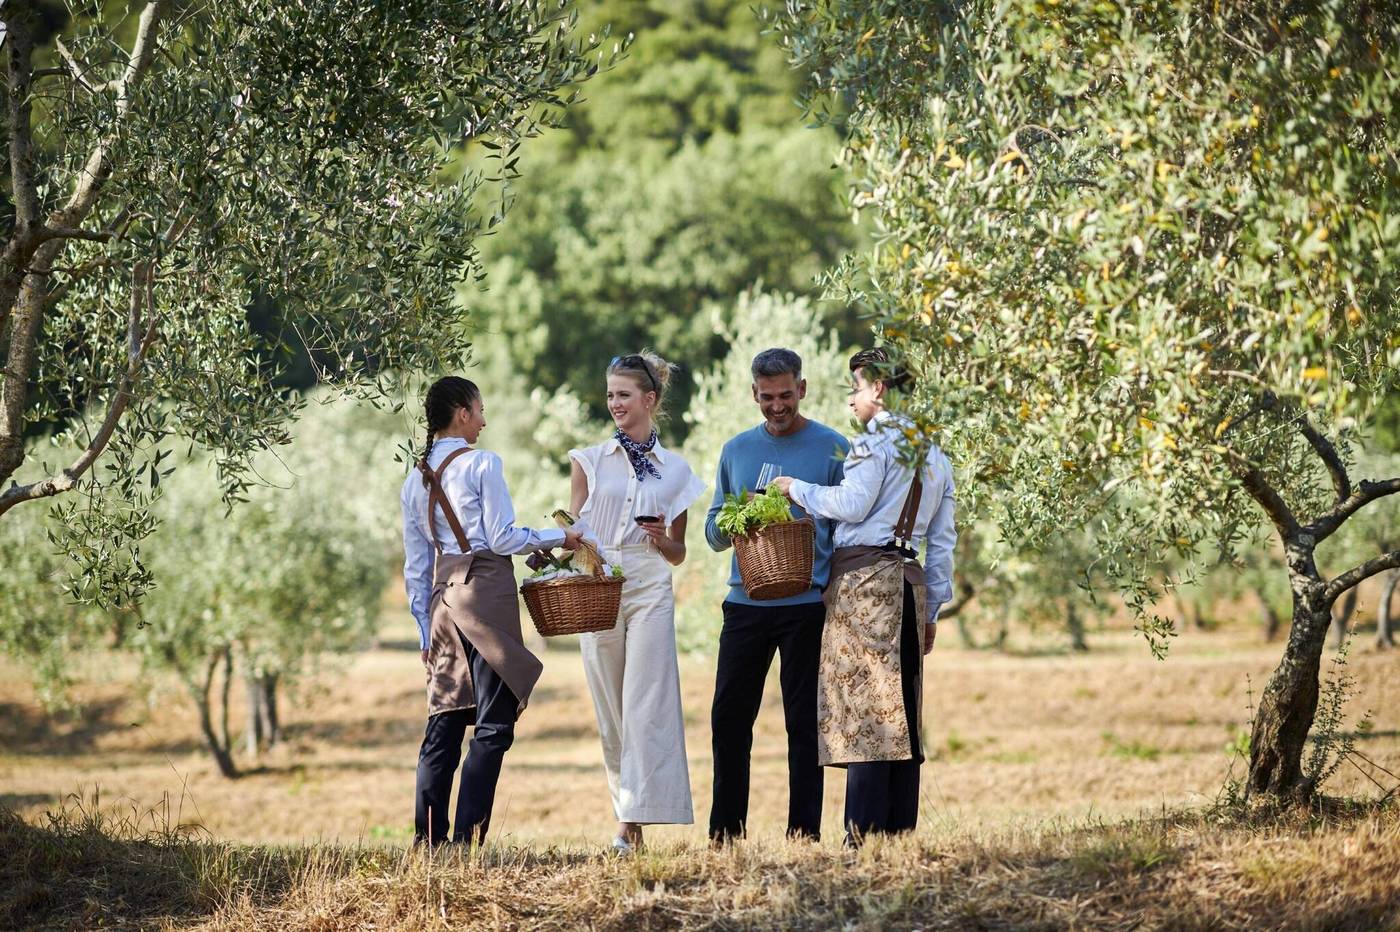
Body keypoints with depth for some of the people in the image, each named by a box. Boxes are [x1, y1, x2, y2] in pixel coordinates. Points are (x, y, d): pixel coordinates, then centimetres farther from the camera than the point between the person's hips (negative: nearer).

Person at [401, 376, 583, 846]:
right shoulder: (481, 464, -6)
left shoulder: (415, 480, 14)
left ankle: (429, 838, 6)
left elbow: (415, 566, 15)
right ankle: (467, 837, -12)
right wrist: (558, 538, 5)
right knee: (493, 723, -5)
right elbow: (502, 539, -9)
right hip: (486, 590, -7)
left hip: (442, 596, 7)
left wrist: (425, 628, 19)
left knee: (445, 720, 9)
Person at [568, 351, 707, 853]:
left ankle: (634, 821, -16)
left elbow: (678, 553, 13)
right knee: (610, 709, 4)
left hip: (649, 589, -1)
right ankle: (626, 812, 11)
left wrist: (662, 538, -8)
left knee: (644, 706, -11)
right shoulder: (590, 460, 9)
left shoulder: (676, 470, 9)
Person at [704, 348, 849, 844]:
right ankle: (725, 830, 11)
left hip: (807, 604, -4)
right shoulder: (736, 449, 13)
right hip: (746, 602, 4)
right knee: (729, 717, 3)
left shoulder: (833, 448, 1)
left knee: (804, 722, 2)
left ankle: (804, 831, 7)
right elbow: (713, 531, 15)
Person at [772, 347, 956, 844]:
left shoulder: (877, 439, -5)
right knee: (901, 708, 8)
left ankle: (866, 829, -14)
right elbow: (943, 541, 20)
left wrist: (797, 488, -1)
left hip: (865, 578, -8)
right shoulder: (934, 452, 20)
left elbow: (852, 504, -15)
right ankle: (901, 826, 7)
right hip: (911, 580, 8)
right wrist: (932, 608, 22)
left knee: (864, 706, -10)